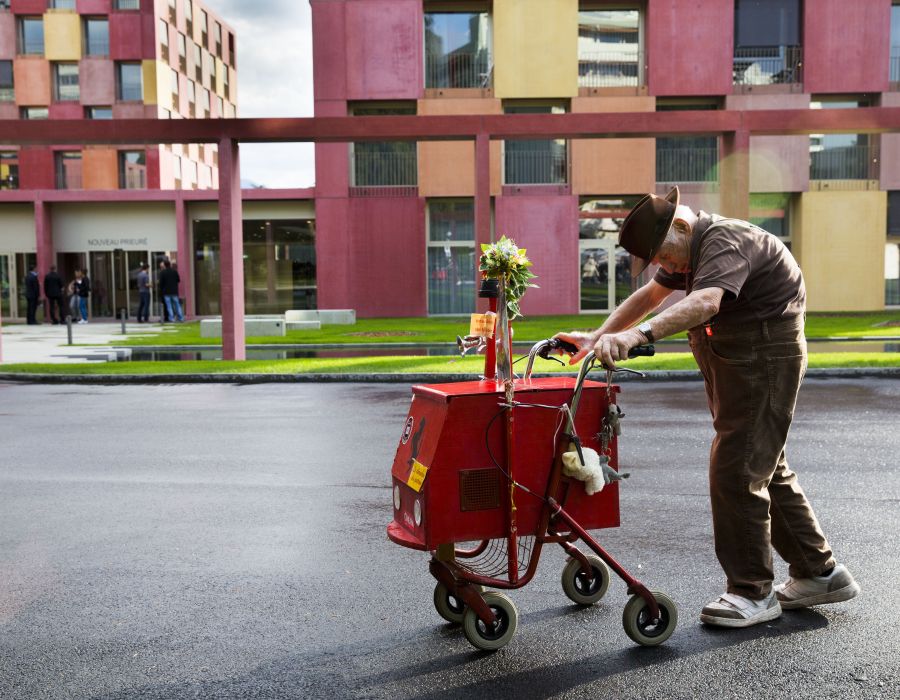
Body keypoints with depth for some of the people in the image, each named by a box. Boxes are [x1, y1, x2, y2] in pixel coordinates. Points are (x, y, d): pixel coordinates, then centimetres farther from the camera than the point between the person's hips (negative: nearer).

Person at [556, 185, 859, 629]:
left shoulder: (726, 240, -21)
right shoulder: (692, 250, 11)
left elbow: (705, 301, -40)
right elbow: (649, 296, 18)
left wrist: (640, 334, -53)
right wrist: (596, 337, 11)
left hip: (765, 355, -10)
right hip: (732, 358, 10)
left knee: (736, 469, -9)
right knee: (766, 468, 15)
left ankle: (752, 591, 3)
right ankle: (819, 573, 27)